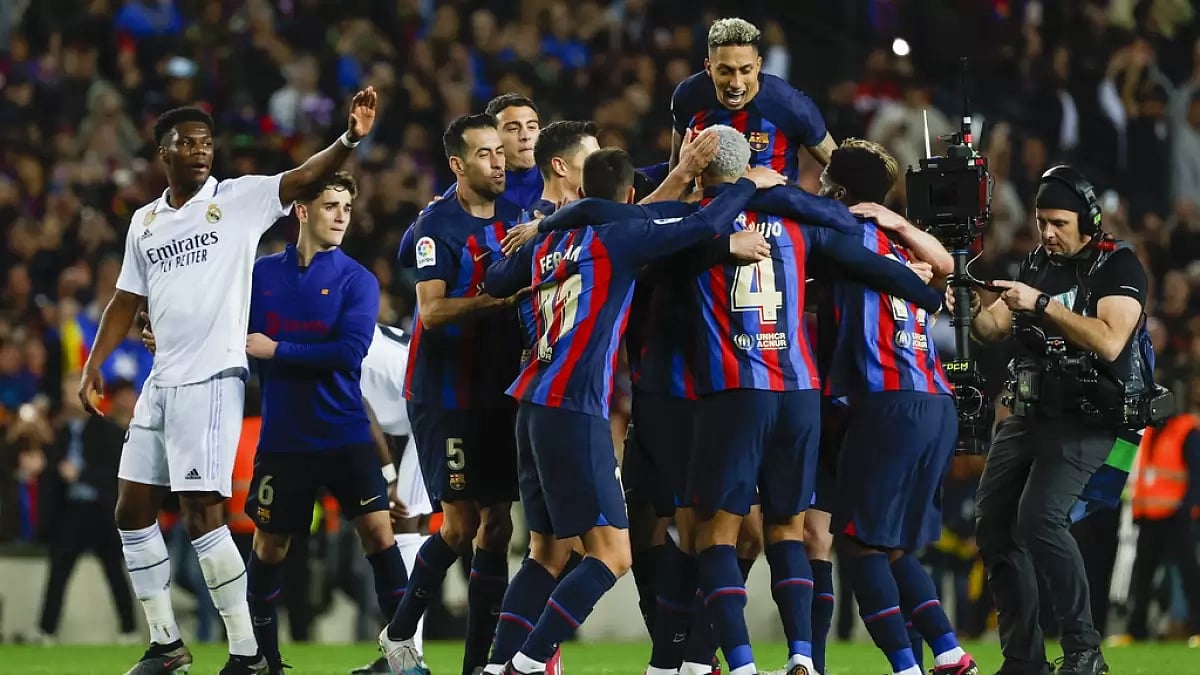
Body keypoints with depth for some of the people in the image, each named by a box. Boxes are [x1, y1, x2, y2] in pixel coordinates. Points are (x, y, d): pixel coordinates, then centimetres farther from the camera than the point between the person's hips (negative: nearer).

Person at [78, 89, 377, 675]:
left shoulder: (240, 199, -3)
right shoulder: (144, 221, 14)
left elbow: (305, 176, -17)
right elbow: (126, 301, 20)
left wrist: (349, 139, -34)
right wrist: (93, 364, 10)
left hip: (213, 379, -7)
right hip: (161, 380, 7)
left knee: (201, 514, -13)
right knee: (133, 510, 8)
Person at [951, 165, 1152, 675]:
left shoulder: (1118, 266, -7)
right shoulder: (1036, 265, 14)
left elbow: (1109, 342, -21)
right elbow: (993, 329, 8)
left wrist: (1041, 305, -25)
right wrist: (973, 309, -13)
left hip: (1087, 418, -7)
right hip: (1029, 412, 7)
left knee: (1039, 517, -24)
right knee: (993, 525, 1)